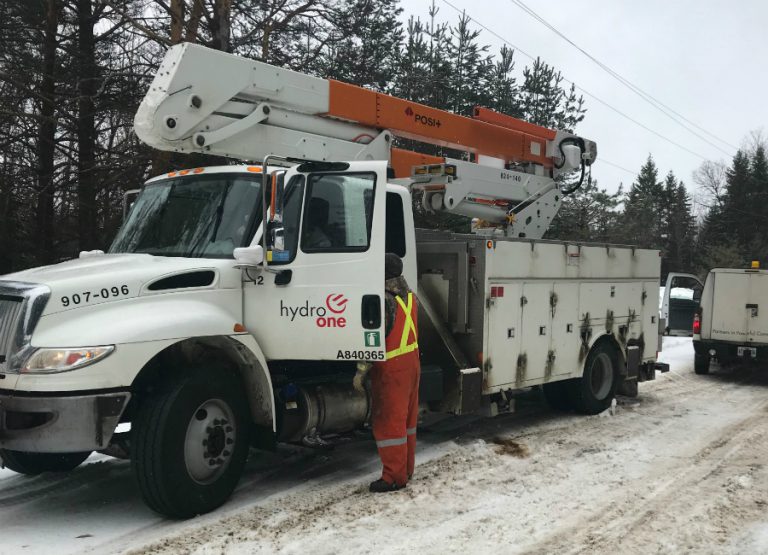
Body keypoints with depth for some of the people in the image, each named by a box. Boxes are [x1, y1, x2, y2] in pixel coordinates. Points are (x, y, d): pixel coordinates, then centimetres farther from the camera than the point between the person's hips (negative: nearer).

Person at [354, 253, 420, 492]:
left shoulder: (382, 300, -21)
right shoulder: (409, 295, 6)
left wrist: (360, 371, -17)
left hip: (391, 368, -9)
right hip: (411, 362, 9)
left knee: (388, 422, -1)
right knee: (406, 419, 17)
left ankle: (394, 477, 4)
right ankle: (406, 468, 28)